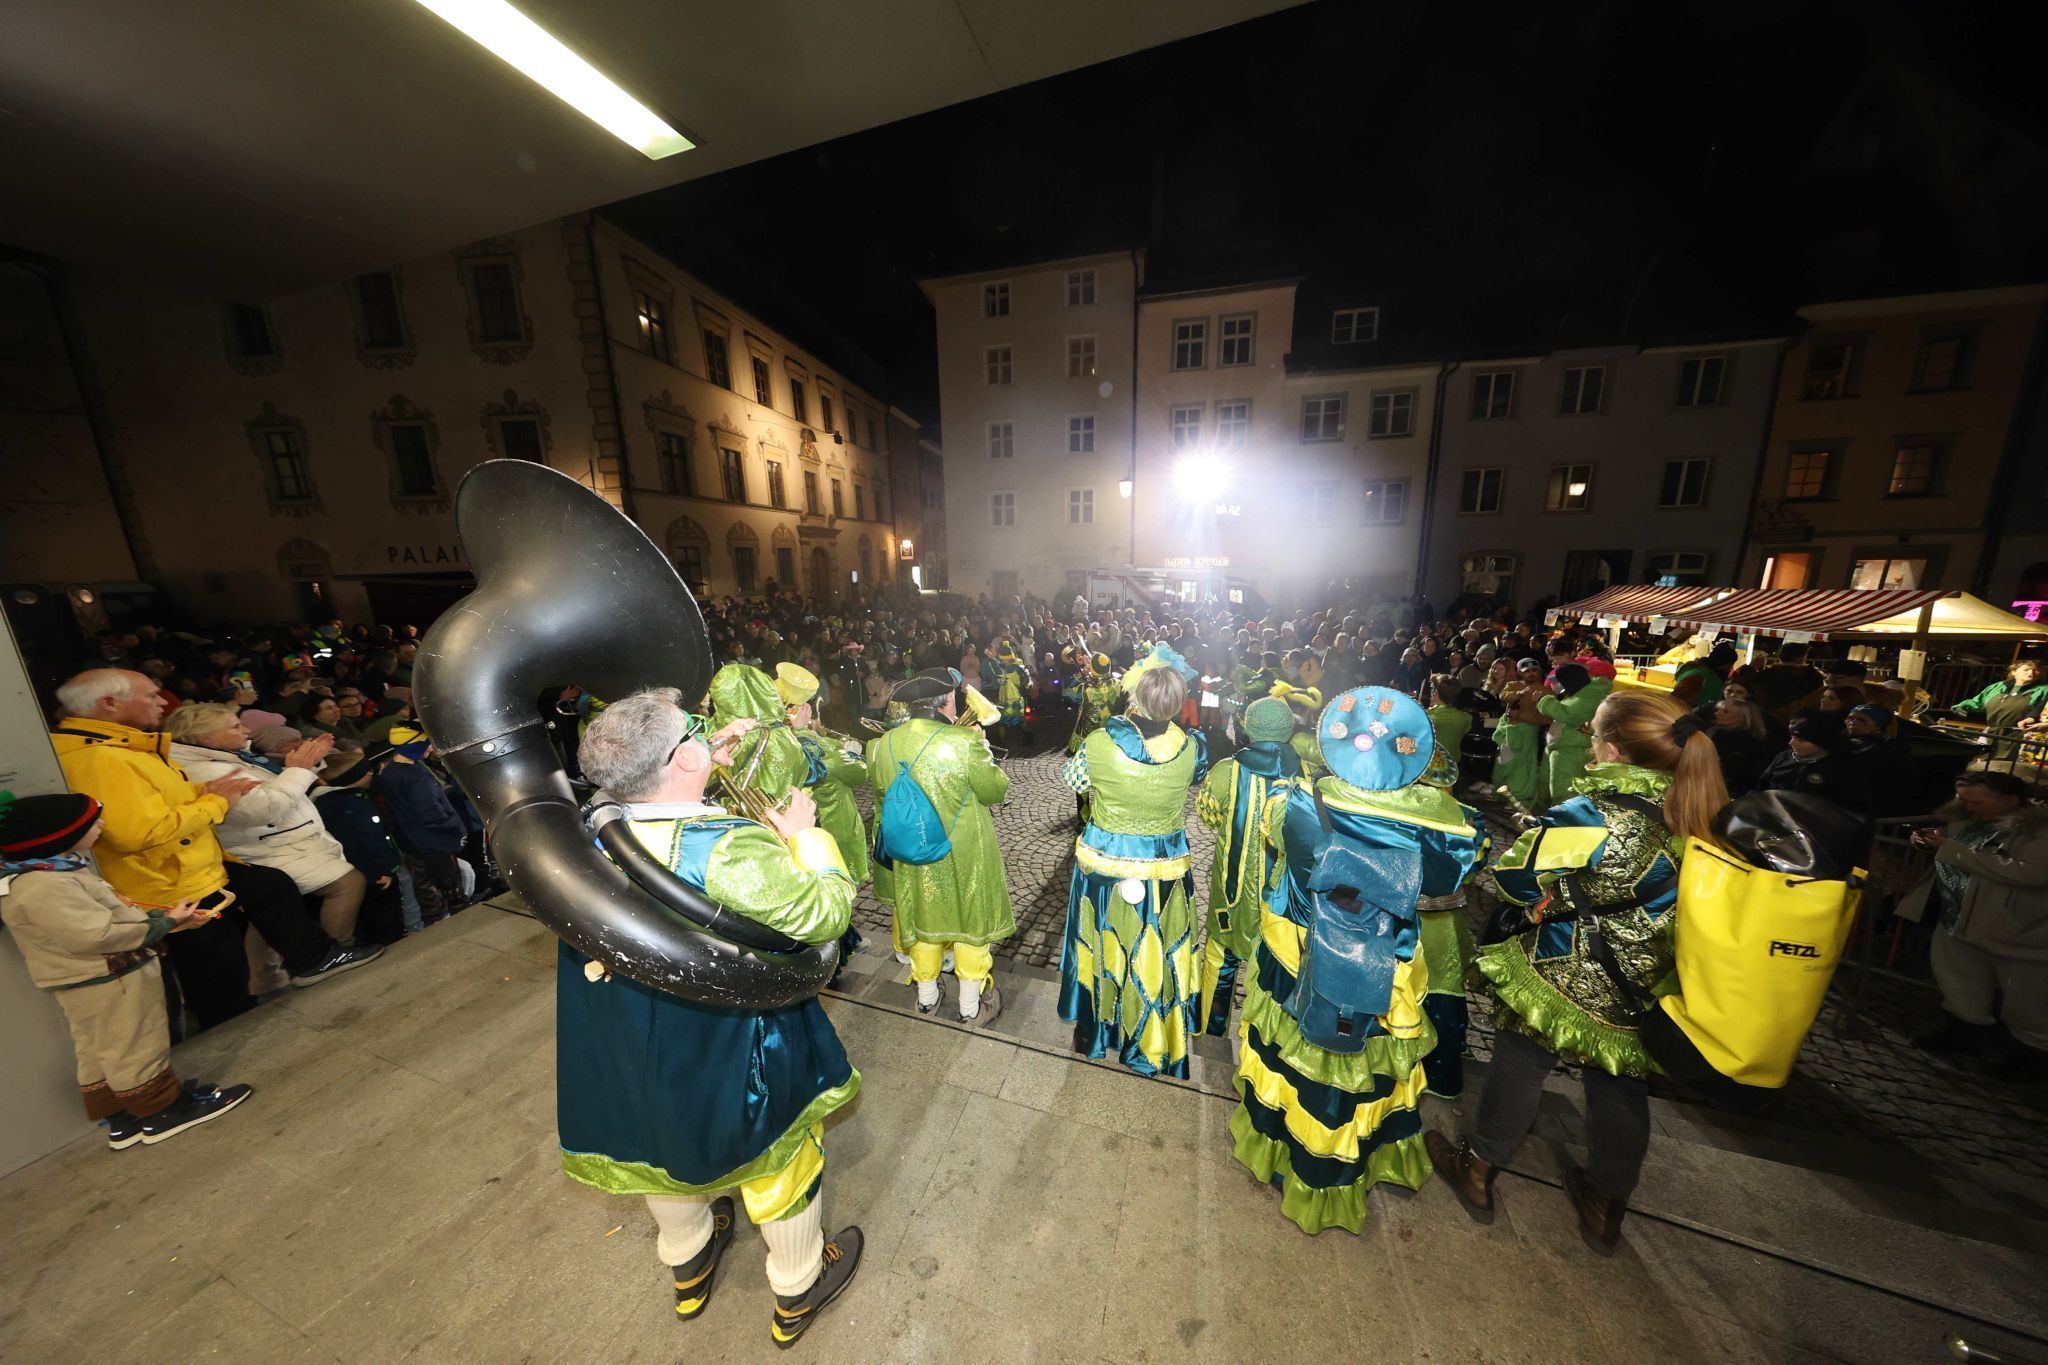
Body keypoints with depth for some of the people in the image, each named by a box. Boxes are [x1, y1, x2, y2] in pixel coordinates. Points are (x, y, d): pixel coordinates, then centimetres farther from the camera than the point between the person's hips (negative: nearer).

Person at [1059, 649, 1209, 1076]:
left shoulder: (1101, 743, -23)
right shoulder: (1190, 749, -17)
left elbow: (1071, 781, -4)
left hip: (1103, 864, -1)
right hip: (1165, 868, 1)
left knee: (1102, 944, 22)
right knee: (1154, 954, 21)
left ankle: (1092, 1030, 45)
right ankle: (1150, 1043, 43)